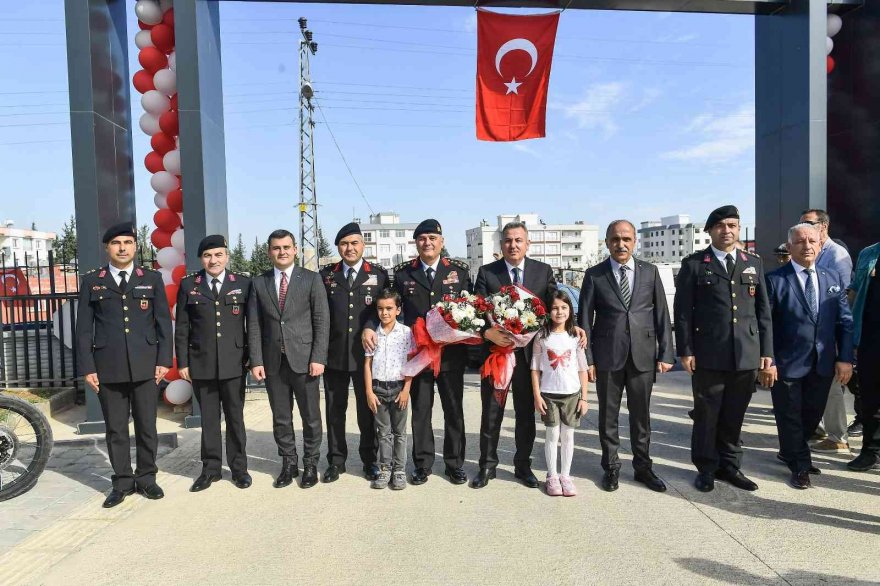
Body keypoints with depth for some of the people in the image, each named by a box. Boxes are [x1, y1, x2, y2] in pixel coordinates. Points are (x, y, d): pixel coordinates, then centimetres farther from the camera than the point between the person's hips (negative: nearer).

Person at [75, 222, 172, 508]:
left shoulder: (152, 279, 8)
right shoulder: (91, 281, 7)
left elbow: (163, 322, 5)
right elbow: (84, 328, 5)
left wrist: (164, 360, -2)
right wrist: (87, 367, -1)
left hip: (146, 366, 0)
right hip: (108, 367, 0)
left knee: (147, 427, 6)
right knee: (115, 429, 7)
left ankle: (146, 477, 21)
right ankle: (122, 482, 20)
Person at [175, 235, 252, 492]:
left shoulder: (243, 284, 2)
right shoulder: (188, 285, 4)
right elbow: (181, 328, 5)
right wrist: (182, 362, 1)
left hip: (234, 362, -1)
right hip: (201, 363, 1)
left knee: (235, 416, 9)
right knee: (208, 418, 10)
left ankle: (238, 467, 22)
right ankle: (211, 468, 23)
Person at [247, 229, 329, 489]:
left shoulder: (311, 279, 1)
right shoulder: (258, 283, 8)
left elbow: (322, 321, -3)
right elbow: (254, 325, 6)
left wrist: (318, 358, -10)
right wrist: (256, 360, -1)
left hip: (304, 359, -2)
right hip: (273, 361, 2)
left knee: (310, 416, 5)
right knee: (280, 418, 10)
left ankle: (310, 464, 21)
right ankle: (288, 464, 25)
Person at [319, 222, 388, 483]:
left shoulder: (379, 275, 2)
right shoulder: (326, 275, 5)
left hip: (367, 353, -1)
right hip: (334, 353, 1)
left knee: (368, 409, 9)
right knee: (334, 410, 10)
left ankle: (369, 460, 25)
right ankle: (336, 460, 25)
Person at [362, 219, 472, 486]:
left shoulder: (459, 269, 2)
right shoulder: (403, 272, 2)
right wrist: (369, 327, -12)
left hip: (451, 352, 0)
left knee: (454, 411, 11)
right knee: (420, 411, 11)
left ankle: (455, 463, 27)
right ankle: (423, 464, 26)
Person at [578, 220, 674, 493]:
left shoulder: (650, 271, 5)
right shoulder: (594, 275, 0)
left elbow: (661, 314, 4)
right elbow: (585, 319, -1)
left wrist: (665, 354, -1)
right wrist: (587, 358, -6)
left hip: (643, 355, 1)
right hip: (607, 356, -1)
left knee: (641, 414, 12)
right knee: (608, 415, 9)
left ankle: (643, 467, 27)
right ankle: (611, 467, 24)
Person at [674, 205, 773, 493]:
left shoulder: (754, 263, 12)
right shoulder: (694, 264, 0)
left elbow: (763, 310, 11)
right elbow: (683, 311, -2)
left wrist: (767, 351, 6)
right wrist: (685, 350, -7)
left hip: (747, 355, 3)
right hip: (708, 355, -3)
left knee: (734, 416, 12)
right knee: (706, 415, 6)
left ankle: (729, 465, 28)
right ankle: (706, 468, 21)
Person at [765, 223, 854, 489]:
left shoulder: (833, 278, 5)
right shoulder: (774, 280, -10)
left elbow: (845, 321, 5)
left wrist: (845, 358, -2)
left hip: (823, 365, 5)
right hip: (787, 365, -5)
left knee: (812, 415, 18)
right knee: (790, 417, 10)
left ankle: (790, 452, 41)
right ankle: (800, 465, 29)